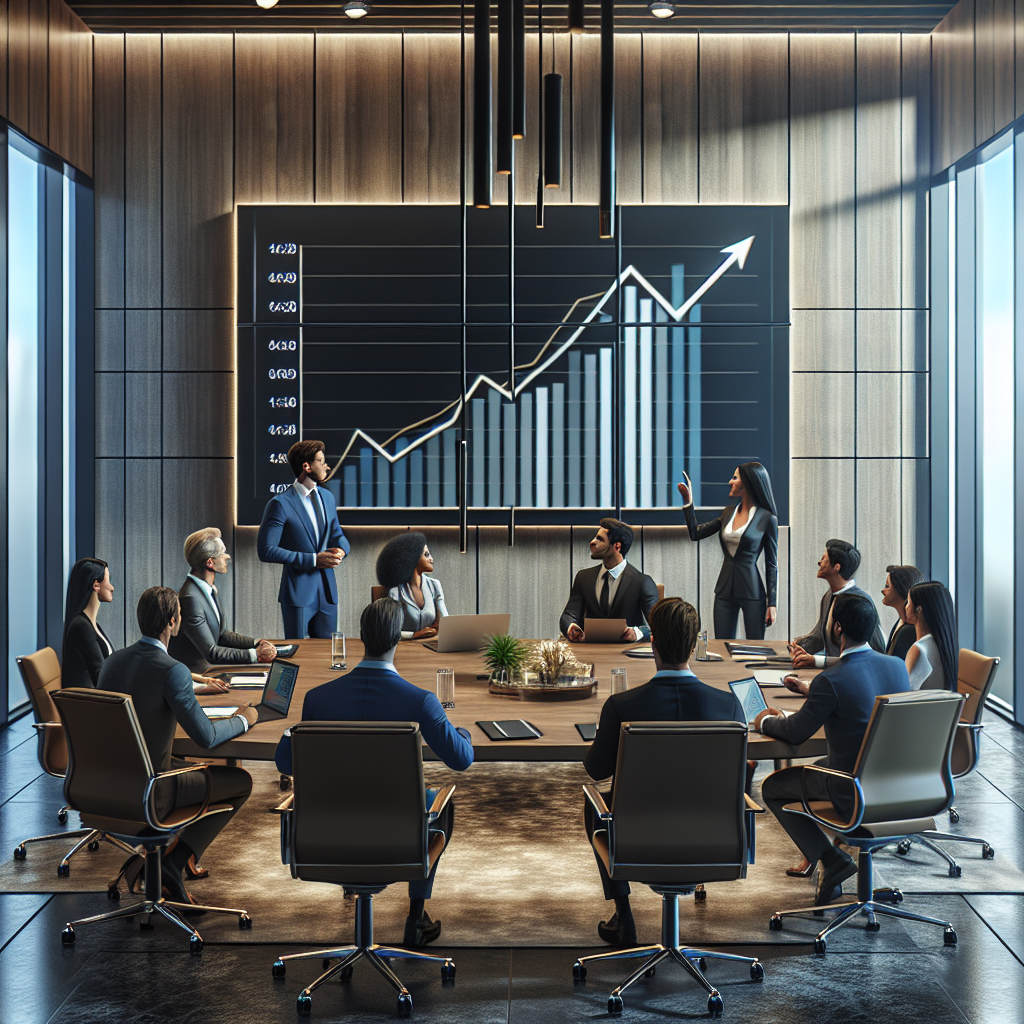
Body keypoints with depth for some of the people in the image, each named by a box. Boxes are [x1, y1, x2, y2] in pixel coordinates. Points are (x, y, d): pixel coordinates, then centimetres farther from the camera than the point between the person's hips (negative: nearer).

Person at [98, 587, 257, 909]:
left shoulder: (112, 661, 0)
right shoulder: (172, 671, -23)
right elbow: (206, 737, -19)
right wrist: (242, 719, 1)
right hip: (151, 792, -8)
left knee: (190, 766, 34)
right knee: (242, 781, 9)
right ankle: (172, 861, 4)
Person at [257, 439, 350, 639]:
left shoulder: (327, 497, 12)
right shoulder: (280, 504, -10)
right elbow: (266, 551, -14)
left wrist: (340, 549, -3)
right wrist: (312, 559, -16)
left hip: (327, 591, 6)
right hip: (298, 591, -6)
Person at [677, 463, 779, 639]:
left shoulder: (767, 518, -6)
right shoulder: (728, 512, 10)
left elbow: (772, 564, -4)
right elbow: (696, 534, 14)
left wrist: (772, 603, -7)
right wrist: (687, 502, 7)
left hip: (751, 590, -5)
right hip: (725, 589, 5)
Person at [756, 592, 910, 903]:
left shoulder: (831, 681, -24)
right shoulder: (897, 666, -4)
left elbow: (795, 733, -11)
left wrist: (767, 720, 11)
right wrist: (812, 691, 26)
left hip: (853, 792, -7)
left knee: (772, 787, 15)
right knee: (819, 766, 34)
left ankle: (831, 859, 7)